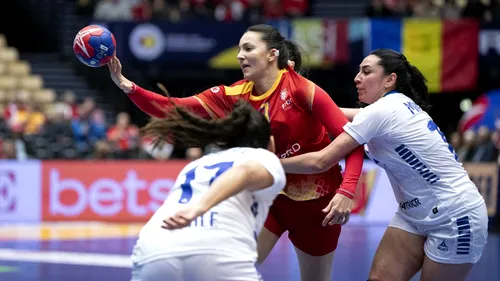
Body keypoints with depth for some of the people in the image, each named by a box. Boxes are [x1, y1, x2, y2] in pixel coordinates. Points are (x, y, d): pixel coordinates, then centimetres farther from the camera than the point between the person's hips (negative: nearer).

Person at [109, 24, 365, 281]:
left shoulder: (301, 89, -17)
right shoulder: (235, 96, -5)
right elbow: (174, 109, -12)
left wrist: (346, 191, -32)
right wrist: (128, 87, -25)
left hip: (315, 200, -3)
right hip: (269, 196, 4)